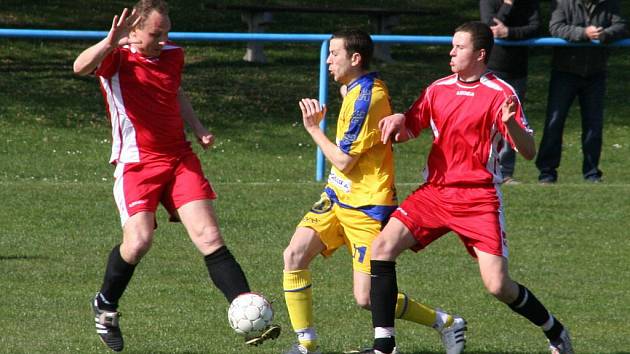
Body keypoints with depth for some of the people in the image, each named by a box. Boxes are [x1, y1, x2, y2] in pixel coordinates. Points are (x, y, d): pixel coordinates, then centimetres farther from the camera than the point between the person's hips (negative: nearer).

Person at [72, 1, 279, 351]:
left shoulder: (173, 54, 8)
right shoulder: (117, 56, -9)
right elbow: (81, 66, -32)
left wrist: (198, 128, 12)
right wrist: (111, 42, -49)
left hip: (180, 160, 4)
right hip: (137, 162, -4)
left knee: (210, 238, -6)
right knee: (139, 241, -16)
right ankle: (106, 305, 14)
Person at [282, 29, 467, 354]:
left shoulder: (366, 98, -21)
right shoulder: (355, 90, 9)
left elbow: (344, 160, -19)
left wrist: (313, 128, -8)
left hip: (366, 206, -9)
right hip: (338, 195, 9)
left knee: (367, 298, -8)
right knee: (295, 254, -8)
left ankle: (446, 324, 9)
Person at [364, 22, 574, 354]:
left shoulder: (500, 94, -6)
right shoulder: (439, 89, 10)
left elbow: (528, 152, -11)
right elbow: (405, 132, 18)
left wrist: (510, 124, -30)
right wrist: (397, 120, -5)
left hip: (479, 198, -5)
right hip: (435, 191, 5)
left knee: (498, 285, -13)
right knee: (383, 246, -14)